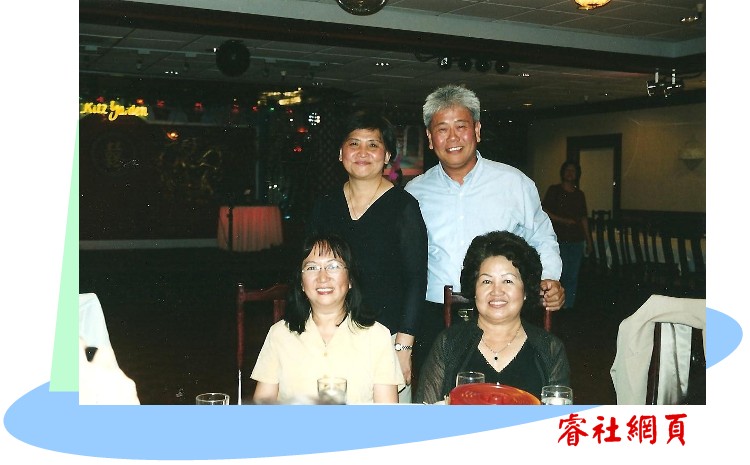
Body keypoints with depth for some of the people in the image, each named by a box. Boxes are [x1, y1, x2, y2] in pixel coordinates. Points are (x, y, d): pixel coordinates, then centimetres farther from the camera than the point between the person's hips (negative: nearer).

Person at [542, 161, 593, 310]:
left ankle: (568, 306, 11)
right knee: (561, 273, -9)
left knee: (573, 276, 4)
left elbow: (584, 218, 17)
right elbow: (545, 212, -2)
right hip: (559, 239, -4)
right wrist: (563, 221, -13)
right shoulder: (554, 190, 4)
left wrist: (589, 241, 14)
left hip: (577, 240, 4)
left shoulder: (579, 194, 16)